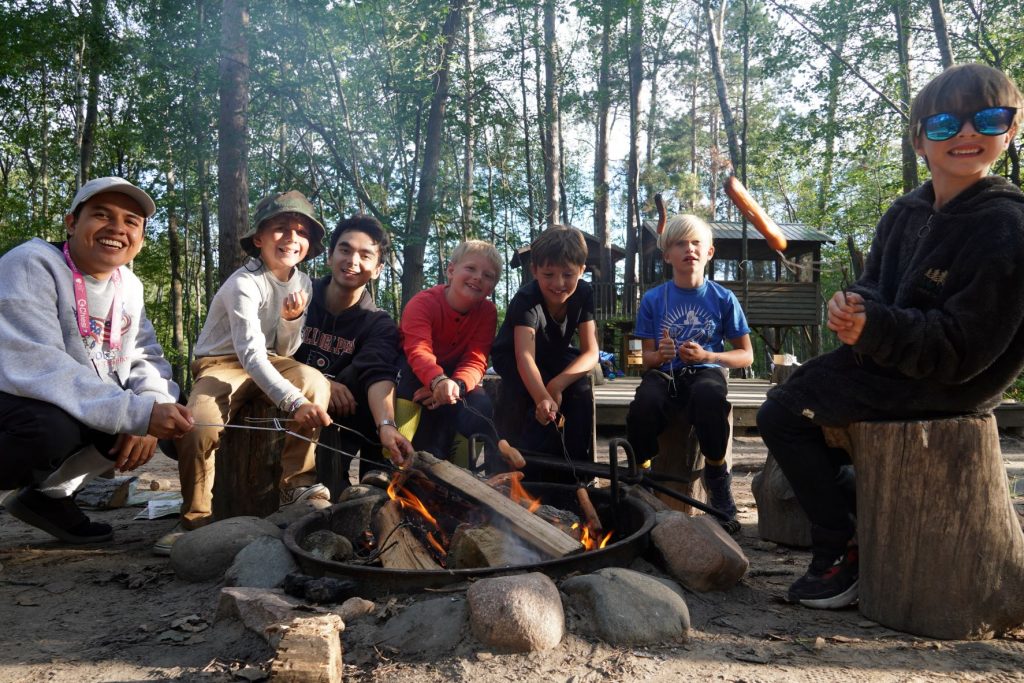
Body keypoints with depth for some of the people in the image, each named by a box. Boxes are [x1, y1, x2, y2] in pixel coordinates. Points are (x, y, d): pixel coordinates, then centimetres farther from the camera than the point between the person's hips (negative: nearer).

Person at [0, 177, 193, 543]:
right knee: (53, 428, -37)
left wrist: (152, 407, -22)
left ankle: (49, 492, 8)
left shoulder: (129, 284, 3)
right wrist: (138, 413, -39)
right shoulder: (30, 265, -20)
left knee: (167, 416, -9)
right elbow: (34, 366, -32)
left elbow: (146, 357, 2)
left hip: (83, 409, 8)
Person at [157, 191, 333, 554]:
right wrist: (294, 402, -49)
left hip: (267, 362, 5)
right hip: (222, 364, -5)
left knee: (315, 382, -29)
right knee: (199, 425, -35)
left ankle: (297, 482, -16)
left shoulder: (302, 282, 0)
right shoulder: (244, 283, -21)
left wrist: (292, 318, -19)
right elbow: (250, 353, -35)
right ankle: (195, 519, -13)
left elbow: (284, 353, 3)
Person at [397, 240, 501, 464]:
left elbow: (476, 361, -20)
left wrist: (456, 385, -44)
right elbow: (418, 351, -40)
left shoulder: (487, 311, -13)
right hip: (415, 371, -2)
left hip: (452, 375, 3)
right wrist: (439, 381, -62)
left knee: (481, 406, -26)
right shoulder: (423, 303, -23)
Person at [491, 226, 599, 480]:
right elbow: (525, 356, -46)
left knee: (581, 393, -26)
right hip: (513, 359, -3)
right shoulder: (526, 299, -32)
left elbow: (591, 352, -21)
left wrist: (557, 383, -38)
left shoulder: (583, 293, -19)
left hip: (554, 356, 4)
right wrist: (543, 398, -64)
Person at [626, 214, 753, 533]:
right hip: (664, 375, 1)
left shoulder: (723, 298, 4)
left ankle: (717, 475, -13)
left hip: (705, 371, 0)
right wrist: (660, 355, -16)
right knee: (643, 405, -35)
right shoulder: (653, 299, 5)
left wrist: (706, 355, -11)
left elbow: (746, 355, 7)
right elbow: (647, 359, 8)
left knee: (709, 395, -38)